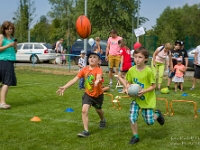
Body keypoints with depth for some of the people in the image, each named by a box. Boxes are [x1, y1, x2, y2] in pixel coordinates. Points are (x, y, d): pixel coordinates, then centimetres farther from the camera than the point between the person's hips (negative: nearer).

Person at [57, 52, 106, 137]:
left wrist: (97, 80, -73)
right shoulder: (85, 70, -12)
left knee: (98, 110, 21)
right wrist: (65, 87, -22)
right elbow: (75, 79, -14)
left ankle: (103, 120, 56)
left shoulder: (98, 70, -24)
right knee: (84, 110, -17)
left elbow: (99, 76, -49)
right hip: (88, 94, 2)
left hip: (98, 95, -2)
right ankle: (86, 131, -12)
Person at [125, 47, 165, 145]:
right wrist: (127, 88, -17)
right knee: (132, 118, -7)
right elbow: (129, 82, 5)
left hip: (147, 99, -3)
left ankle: (157, 114, 38)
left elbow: (153, 86, -13)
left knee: (149, 122, 4)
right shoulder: (131, 70, -9)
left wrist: (144, 91, -28)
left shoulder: (148, 71, -20)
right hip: (136, 98, 3)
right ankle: (135, 136, 16)